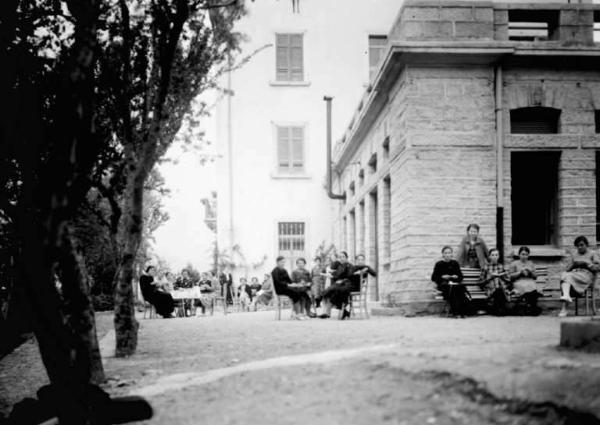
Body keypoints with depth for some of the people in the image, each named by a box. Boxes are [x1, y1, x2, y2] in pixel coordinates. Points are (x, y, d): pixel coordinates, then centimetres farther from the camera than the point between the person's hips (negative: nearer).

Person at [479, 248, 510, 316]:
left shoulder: (501, 266, 18)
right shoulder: (486, 267, 11)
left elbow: (508, 280, 17)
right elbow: (481, 282, 8)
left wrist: (500, 275, 2)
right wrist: (490, 277, -5)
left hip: (502, 288, 2)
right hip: (490, 289, -2)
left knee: (500, 291, -37)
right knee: (498, 292, -38)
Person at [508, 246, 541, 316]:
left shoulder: (531, 263, 19)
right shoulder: (514, 264, 8)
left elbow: (535, 277, 16)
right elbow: (510, 276, 1)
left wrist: (531, 272, -4)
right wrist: (520, 272, -10)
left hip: (530, 282, 3)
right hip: (518, 283, -3)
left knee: (533, 287, -33)